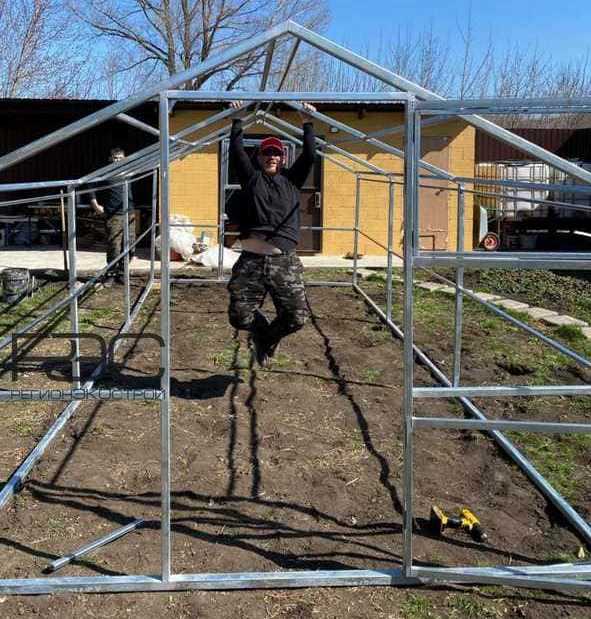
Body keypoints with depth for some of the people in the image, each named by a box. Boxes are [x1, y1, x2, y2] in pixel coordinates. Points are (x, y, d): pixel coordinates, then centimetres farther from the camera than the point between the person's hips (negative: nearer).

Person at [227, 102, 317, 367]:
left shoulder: (291, 179, 18)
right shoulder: (251, 177, 16)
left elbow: (308, 156, 9)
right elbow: (236, 151, 8)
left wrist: (307, 123, 8)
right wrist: (237, 120, 9)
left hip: (285, 261, 1)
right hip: (251, 260, 0)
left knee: (296, 317, -6)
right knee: (239, 317, -6)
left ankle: (268, 339, 26)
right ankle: (261, 328, 30)